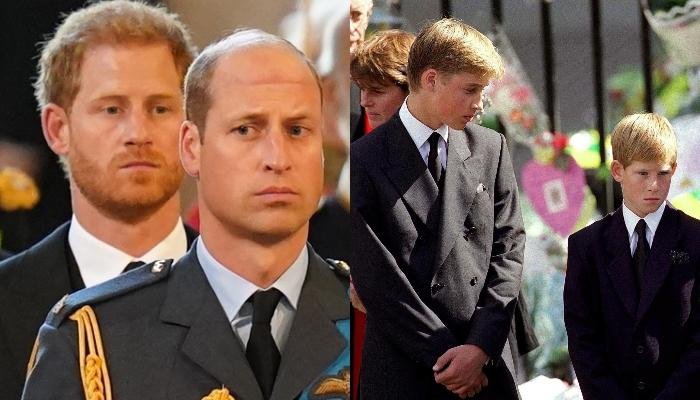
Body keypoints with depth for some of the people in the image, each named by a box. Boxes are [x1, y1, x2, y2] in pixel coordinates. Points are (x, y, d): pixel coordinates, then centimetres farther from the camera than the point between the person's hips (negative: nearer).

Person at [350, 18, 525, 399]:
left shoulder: (490, 149, 6)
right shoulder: (364, 161, -5)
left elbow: (507, 247, 3)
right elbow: (376, 277, -9)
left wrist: (481, 346, -8)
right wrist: (443, 353, -10)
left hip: (488, 364, 3)